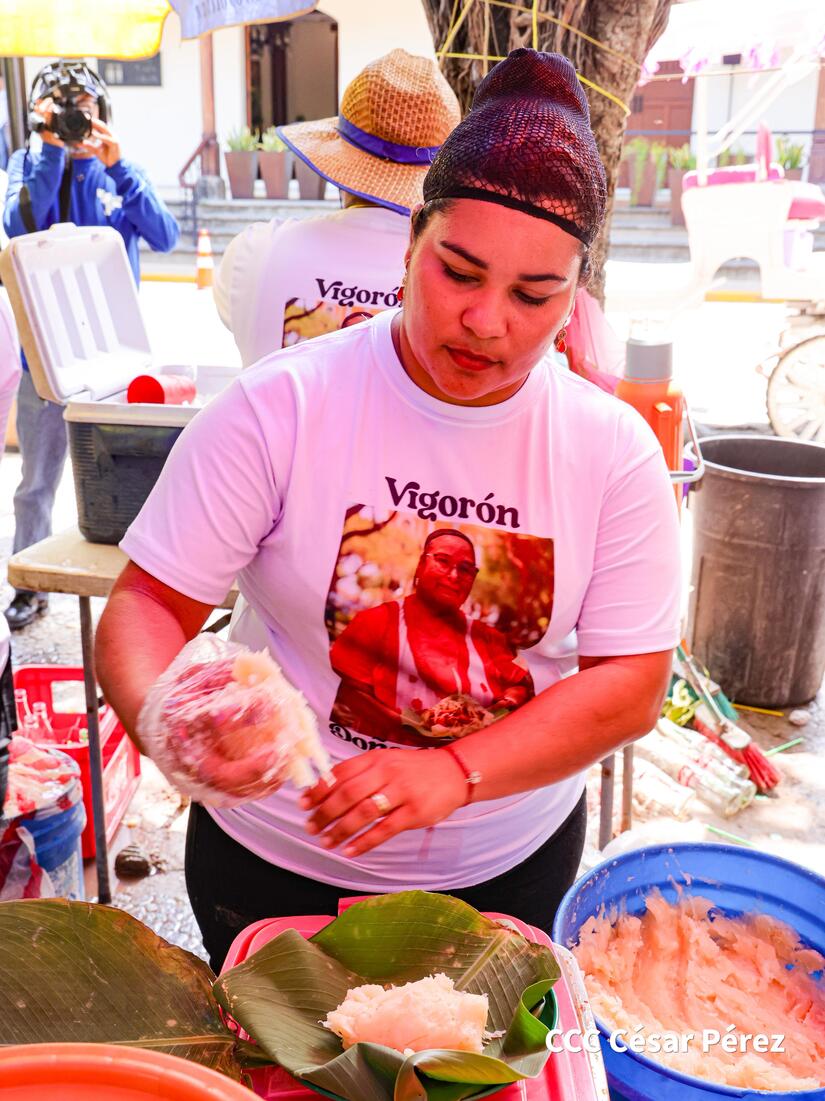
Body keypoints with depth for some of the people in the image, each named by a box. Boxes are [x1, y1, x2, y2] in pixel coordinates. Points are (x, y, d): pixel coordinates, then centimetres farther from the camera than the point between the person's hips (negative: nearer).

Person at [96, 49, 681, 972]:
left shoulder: (615, 450, -11)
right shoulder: (279, 408, -17)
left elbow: (633, 684, -12)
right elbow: (147, 604, -15)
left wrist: (455, 772, -26)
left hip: (514, 863, 2)